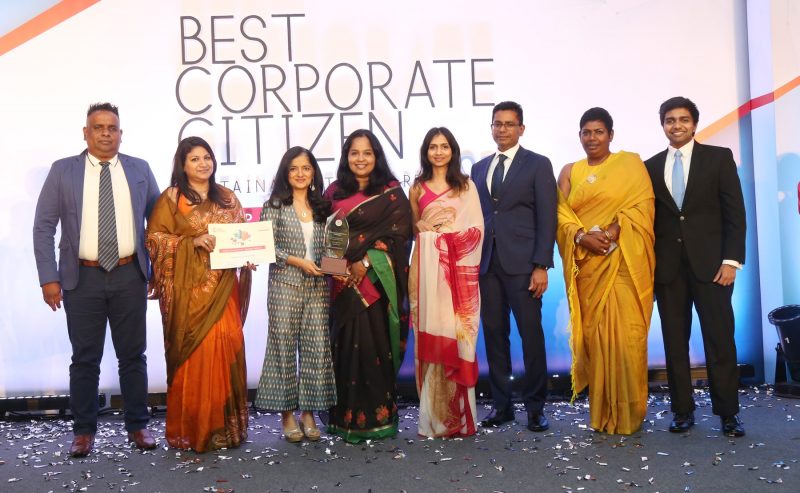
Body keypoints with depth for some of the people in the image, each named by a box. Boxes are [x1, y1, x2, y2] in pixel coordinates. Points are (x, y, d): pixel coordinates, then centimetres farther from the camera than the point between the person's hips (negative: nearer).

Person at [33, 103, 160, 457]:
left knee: (132, 355, 9)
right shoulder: (63, 171, 2)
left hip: (130, 275, 1)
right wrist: (49, 278, -7)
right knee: (85, 358, 7)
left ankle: (137, 425, 21)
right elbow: (44, 226, 0)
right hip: (82, 277, -1)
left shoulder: (140, 169, 6)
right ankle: (84, 430, 20)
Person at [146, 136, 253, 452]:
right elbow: (155, 238, -4)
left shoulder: (227, 197, 14)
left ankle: (226, 425, 11)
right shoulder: (171, 198, 1)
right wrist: (192, 242, -16)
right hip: (189, 288, -4)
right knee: (196, 353, -5)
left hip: (223, 287, 4)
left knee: (227, 349, -1)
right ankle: (193, 429, 6)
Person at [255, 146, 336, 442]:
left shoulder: (322, 207, 12)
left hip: (318, 286, 3)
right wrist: (297, 261, -15)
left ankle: (309, 412, 12)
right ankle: (287, 413, 10)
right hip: (285, 285, -3)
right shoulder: (274, 206, 1)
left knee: (316, 347, 2)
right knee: (284, 346, 0)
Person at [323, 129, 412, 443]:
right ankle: (347, 416, 11)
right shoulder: (334, 192, 12)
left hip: (378, 279, -3)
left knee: (376, 344, -3)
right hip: (343, 280, 3)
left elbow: (398, 232, -5)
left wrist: (366, 262, -14)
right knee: (346, 344, 3)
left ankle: (379, 415, 6)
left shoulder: (391, 192, 3)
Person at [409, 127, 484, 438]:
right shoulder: (418, 188, 13)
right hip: (427, 267, 1)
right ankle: (433, 417, 5)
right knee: (431, 335, -2)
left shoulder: (466, 185, 9)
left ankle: (458, 414, 5)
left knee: (457, 336, -4)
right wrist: (424, 225, -1)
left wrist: (449, 231, -9)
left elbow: (477, 228, 3)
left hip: (458, 267, -1)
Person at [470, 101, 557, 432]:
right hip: (486, 264, 4)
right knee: (494, 334, 6)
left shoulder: (538, 165, 3)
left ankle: (535, 407, 9)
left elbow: (546, 219, -3)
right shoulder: (479, 168, 17)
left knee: (531, 335, -1)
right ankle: (501, 404, 15)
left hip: (522, 264, -4)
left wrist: (541, 266, -11)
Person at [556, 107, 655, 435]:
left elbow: (643, 204, -5)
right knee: (593, 334, 3)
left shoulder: (630, 163, 5)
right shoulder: (569, 172, 14)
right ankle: (601, 413, 12)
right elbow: (561, 214, 4)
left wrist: (613, 231, -18)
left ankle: (628, 413, 7)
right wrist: (582, 236, -15)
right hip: (586, 264, 3)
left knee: (624, 334, -5)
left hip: (623, 263, -3)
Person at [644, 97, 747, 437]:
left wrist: (731, 260, -8)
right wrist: (648, 265, 2)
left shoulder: (719, 157, 5)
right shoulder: (651, 166, 11)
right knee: (675, 341, 4)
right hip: (667, 267, 2)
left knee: (720, 339, -2)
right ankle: (683, 410, 13)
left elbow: (735, 212, 0)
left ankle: (728, 412, 8)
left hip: (710, 263, -2)